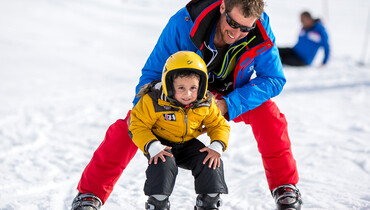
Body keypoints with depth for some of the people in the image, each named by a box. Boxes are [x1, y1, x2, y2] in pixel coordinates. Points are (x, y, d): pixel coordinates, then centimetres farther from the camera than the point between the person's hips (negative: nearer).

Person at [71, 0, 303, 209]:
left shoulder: (261, 31, -29)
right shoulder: (183, 23, -33)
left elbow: (274, 79, -23)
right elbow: (153, 73, -23)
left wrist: (228, 105, -35)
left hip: (232, 96, 1)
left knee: (268, 114, -27)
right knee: (129, 126, -19)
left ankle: (286, 189, -7)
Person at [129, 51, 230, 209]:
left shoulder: (205, 104, -12)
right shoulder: (154, 101, -23)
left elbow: (219, 125, 0)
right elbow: (138, 126, -18)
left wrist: (217, 146, -20)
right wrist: (152, 147, -34)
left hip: (188, 144, 4)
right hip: (162, 144, -3)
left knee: (212, 162, -14)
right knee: (164, 163, -33)